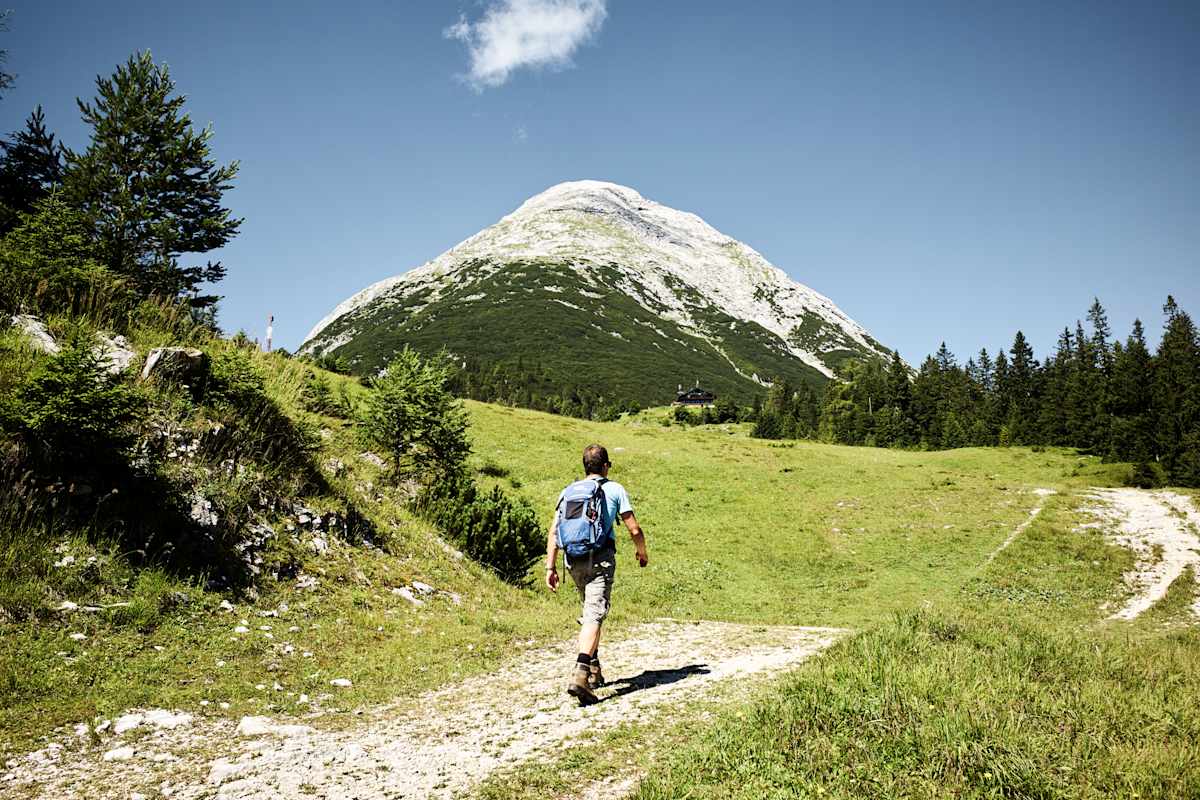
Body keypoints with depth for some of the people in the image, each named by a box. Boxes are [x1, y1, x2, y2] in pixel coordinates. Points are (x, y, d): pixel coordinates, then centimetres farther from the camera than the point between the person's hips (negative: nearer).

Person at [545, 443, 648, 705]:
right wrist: (642, 553, 21)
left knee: (590, 613, 22)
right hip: (601, 560, -4)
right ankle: (580, 674, -28)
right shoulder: (615, 489, 5)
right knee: (594, 615, -11)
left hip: (574, 561, 5)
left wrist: (550, 567, 6)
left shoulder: (568, 492, 14)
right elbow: (635, 530, 3)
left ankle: (593, 671, 27)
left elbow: (554, 531, 5)